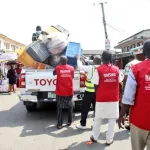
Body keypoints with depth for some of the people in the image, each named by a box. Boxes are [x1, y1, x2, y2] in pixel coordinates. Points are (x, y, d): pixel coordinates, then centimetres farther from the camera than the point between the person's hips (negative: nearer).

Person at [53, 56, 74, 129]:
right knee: (70, 107, 17)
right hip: (69, 92, 2)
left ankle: (59, 124, 4)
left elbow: (54, 73, 14)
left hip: (60, 92, -2)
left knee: (59, 108, 5)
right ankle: (69, 121, 24)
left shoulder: (58, 68, -7)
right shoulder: (71, 68, -2)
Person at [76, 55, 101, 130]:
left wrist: (78, 59, 13)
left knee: (85, 108, 7)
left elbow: (80, 67, 0)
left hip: (89, 92, -4)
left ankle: (83, 124, 13)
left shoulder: (90, 68, -11)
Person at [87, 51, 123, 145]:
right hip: (114, 98, 2)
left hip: (101, 99, -1)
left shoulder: (99, 69, -10)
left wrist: (97, 94, 7)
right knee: (112, 119, 11)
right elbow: (119, 83, 4)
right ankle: (109, 140, 17)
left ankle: (95, 137, 27)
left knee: (98, 119, 14)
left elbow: (96, 85, -9)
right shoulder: (116, 69, -1)